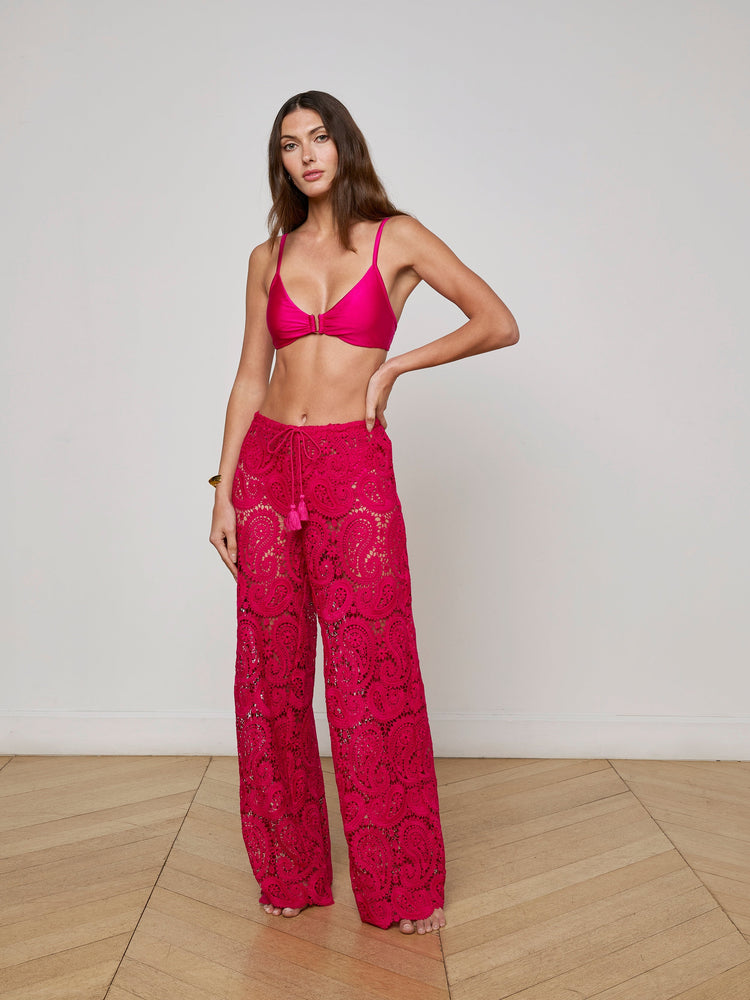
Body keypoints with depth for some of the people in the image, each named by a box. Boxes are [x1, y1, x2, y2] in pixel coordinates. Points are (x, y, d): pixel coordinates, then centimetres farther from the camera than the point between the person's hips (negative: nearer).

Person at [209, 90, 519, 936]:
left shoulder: (396, 238, 3)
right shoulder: (268, 258, 12)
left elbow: (499, 323, 0)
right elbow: (249, 379, 11)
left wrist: (394, 364, -5)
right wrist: (224, 489, 5)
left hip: (354, 469, -3)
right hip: (267, 462, 4)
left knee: (370, 672, -2)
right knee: (272, 672, 6)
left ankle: (399, 883, 14)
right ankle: (290, 871, 22)